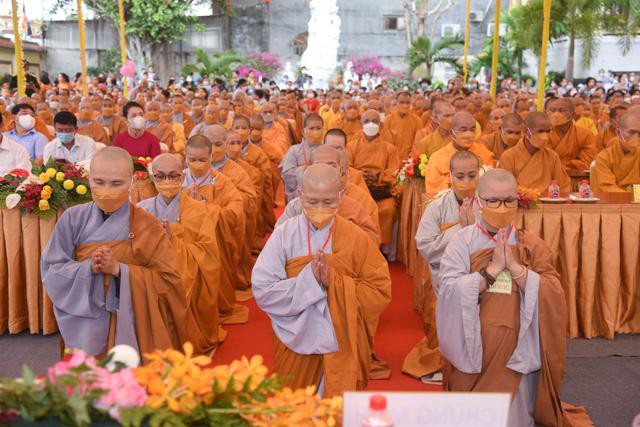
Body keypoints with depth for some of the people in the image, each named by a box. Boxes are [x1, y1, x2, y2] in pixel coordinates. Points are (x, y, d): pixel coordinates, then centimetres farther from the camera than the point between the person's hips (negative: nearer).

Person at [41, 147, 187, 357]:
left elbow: (169, 280, -10)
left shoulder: (147, 226, -8)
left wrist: (119, 269, -20)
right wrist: (88, 268, -21)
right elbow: (50, 270, -3)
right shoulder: (72, 218, -3)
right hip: (84, 325, 1)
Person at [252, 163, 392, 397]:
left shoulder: (355, 238, -7)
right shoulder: (284, 234, -9)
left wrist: (334, 281, -19)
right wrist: (309, 280, -24)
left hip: (343, 347, 0)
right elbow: (262, 290, -14)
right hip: (296, 343, 0)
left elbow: (381, 291, -8)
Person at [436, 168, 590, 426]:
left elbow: (553, 297, -8)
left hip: (517, 355, 1)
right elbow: (447, 292, -16)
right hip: (473, 353, -1)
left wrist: (515, 266, -18)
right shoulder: (462, 241, -4)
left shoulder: (532, 245, 2)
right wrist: (493, 269, -20)